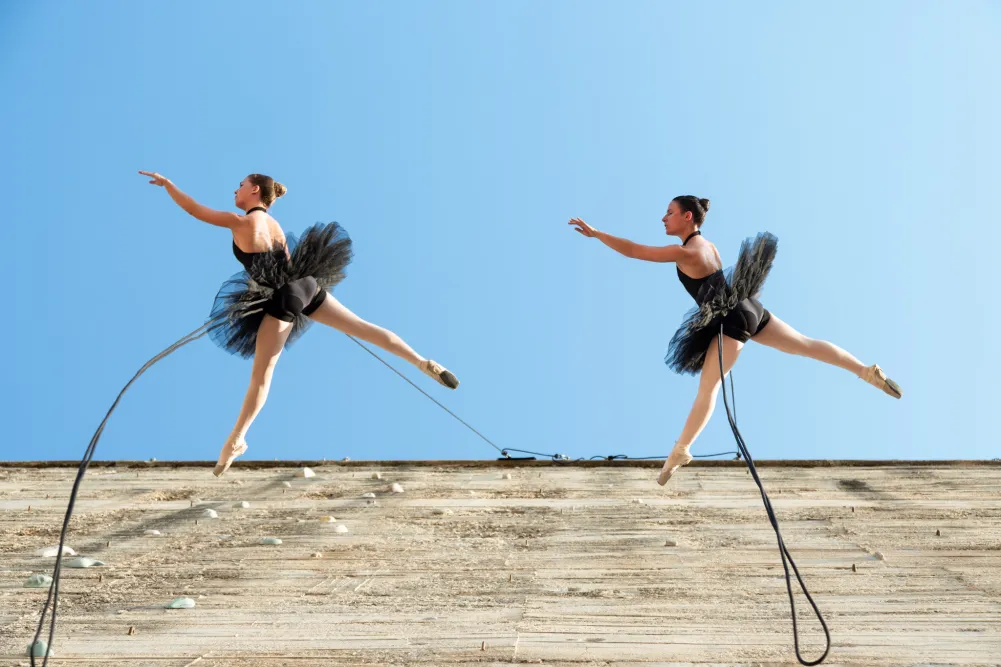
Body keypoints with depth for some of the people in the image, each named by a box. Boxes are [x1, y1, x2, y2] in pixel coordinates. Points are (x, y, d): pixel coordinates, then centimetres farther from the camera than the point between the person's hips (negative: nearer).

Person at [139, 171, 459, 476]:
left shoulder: (240, 221, -8)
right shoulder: (274, 224, 13)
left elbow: (194, 209, -3)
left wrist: (166, 182, 8)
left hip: (282, 300, -7)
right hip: (306, 287, 7)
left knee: (261, 374, 0)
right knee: (364, 327, 7)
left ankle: (236, 441, 9)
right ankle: (428, 365, 4)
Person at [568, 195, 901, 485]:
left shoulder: (685, 253, -18)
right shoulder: (705, 244, 8)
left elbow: (632, 250, -21)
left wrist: (594, 232, -17)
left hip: (733, 319, -9)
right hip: (748, 308, 9)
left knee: (706, 389, -3)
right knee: (807, 345, 15)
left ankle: (680, 451, 4)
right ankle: (869, 372, 18)